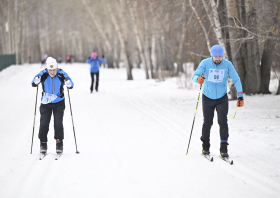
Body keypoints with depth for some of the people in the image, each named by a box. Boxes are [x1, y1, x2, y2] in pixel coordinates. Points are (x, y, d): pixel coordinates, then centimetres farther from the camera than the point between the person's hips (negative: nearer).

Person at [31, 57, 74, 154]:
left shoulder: (62, 74, -12)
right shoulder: (43, 74, -11)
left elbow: (71, 85, -9)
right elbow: (33, 83, -8)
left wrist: (68, 84, -33)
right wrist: (36, 81, -31)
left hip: (59, 103, -1)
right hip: (46, 103, 1)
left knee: (58, 123, -8)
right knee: (44, 123, -2)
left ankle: (59, 143, 5)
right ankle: (43, 143, 13)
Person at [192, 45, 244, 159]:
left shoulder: (227, 64, -12)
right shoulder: (205, 63, -15)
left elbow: (236, 79, -6)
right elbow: (195, 75, -24)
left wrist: (240, 96, -16)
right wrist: (198, 79, -49)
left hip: (222, 98, 0)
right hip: (208, 98, 0)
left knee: (223, 121, -13)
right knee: (207, 123, 5)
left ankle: (223, 149, -9)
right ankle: (205, 147, 25)